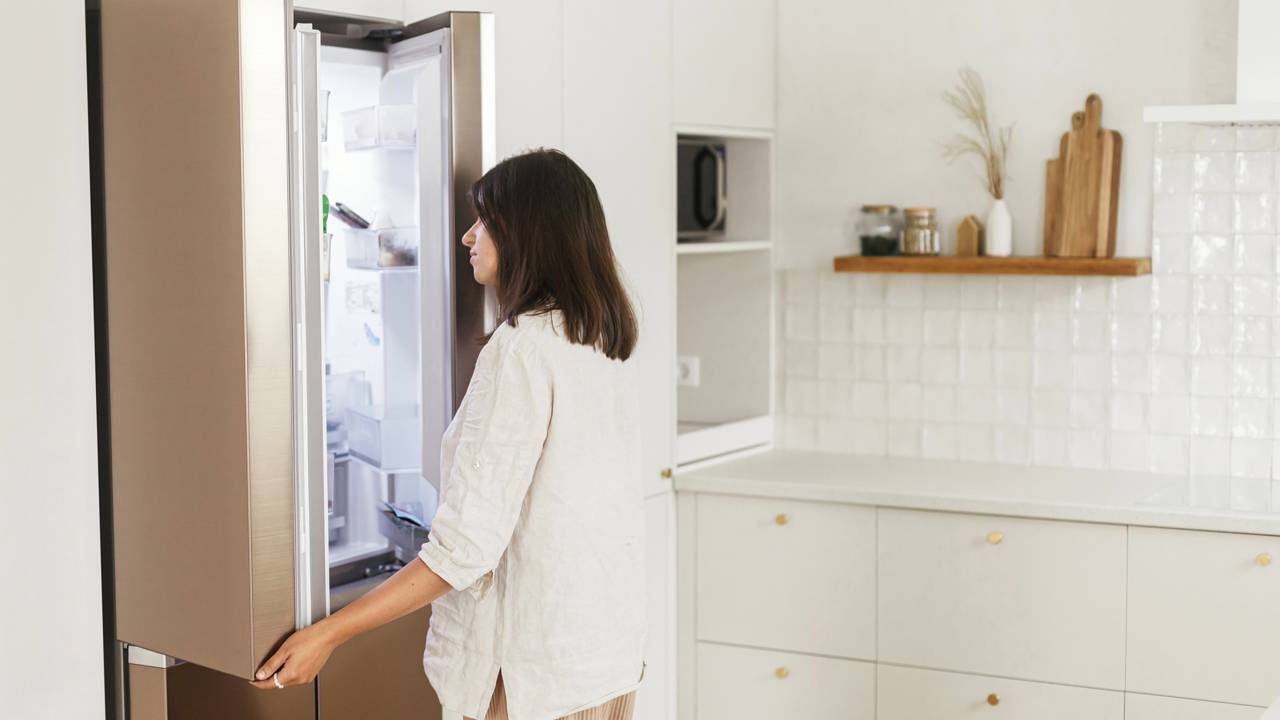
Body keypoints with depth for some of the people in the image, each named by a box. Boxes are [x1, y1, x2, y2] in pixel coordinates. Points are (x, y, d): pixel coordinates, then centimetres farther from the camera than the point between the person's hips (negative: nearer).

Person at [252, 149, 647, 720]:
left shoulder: (520, 348, -21)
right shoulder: (606, 341, 6)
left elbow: (468, 544, -25)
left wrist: (330, 632, -22)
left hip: (539, 671, -8)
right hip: (614, 647, 8)